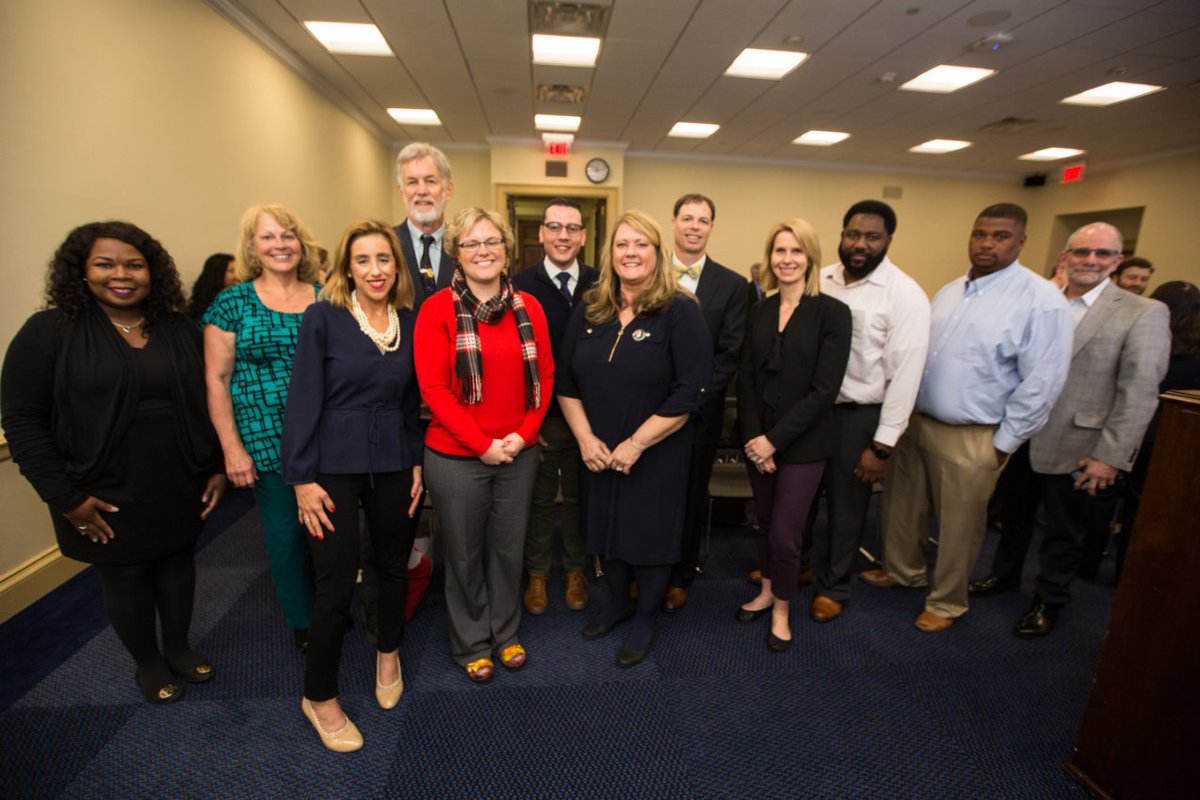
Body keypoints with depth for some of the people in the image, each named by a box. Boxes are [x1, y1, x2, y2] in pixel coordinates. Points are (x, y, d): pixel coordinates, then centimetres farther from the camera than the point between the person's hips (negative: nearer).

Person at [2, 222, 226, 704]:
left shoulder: (180, 330, 2)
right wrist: (66, 496, -11)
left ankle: (178, 647, 40)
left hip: (179, 486, 3)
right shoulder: (49, 331, -7)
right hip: (106, 496, -2)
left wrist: (217, 466, 1)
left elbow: (207, 402, 5)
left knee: (177, 563, 17)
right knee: (126, 577, 13)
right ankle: (147, 663, 36)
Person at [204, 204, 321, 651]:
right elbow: (216, 380, -2)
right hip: (267, 443, -2)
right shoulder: (233, 303, -2)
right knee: (286, 534, 10)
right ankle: (302, 622, 33)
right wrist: (232, 448, -7)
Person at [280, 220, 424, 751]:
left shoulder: (409, 322, 3)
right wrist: (302, 478, -11)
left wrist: (417, 462, 6)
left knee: (394, 564, 17)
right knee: (336, 583, 1)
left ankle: (388, 653, 44)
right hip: (334, 465, -4)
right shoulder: (323, 317, -8)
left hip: (393, 463, 4)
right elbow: (304, 401, -10)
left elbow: (411, 400, 8)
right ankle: (319, 697, 26)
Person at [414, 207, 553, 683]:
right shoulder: (437, 309, -7)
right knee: (464, 554, 14)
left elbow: (544, 376, 3)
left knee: (509, 549, 17)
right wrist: (483, 445, -14)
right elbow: (433, 386, -12)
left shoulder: (528, 307, 3)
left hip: (519, 454, 3)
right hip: (456, 456, -2)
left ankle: (504, 633, 41)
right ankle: (471, 644, 38)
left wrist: (522, 434, -9)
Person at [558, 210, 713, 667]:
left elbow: (690, 391, -17)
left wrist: (635, 444, -17)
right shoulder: (589, 311, 3)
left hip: (657, 454, -4)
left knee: (650, 534, 11)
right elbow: (567, 382, 4)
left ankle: (645, 618, 37)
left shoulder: (680, 312, -11)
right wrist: (585, 438, -7)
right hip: (598, 453, 4)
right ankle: (617, 602, 45)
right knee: (606, 528, 18)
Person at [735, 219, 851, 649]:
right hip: (758, 439, 4)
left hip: (803, 443, -3)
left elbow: (824, 389, -14)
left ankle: (782, 608, 28)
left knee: (785, 535, 1)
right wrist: (753, 436, -10)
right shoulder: (758, 311, 4)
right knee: (765, 524, 16)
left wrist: (775, 439, -16)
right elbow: (746, 378, 2)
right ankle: (767, 590, 40)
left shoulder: (832, 312, -8)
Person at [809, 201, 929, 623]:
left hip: (858, 415, -4)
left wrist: (882, 446, -13)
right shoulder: (820, 280, 1)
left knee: (846, 505, 13)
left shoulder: (905, 295, -12)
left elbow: (905, 375, -13)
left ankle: (833, 585, 37)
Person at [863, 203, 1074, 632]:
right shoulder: (949, 291, 9)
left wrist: (1003, 443, -11)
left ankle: (946, 602, 31)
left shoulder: (1041, 300, -11)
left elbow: (1042, 382, -13)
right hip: (914, 421, 6)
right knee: (901, 506, 18)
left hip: (970, 438, -6)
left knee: (958, 525, 9)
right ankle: (902, 569, 42)